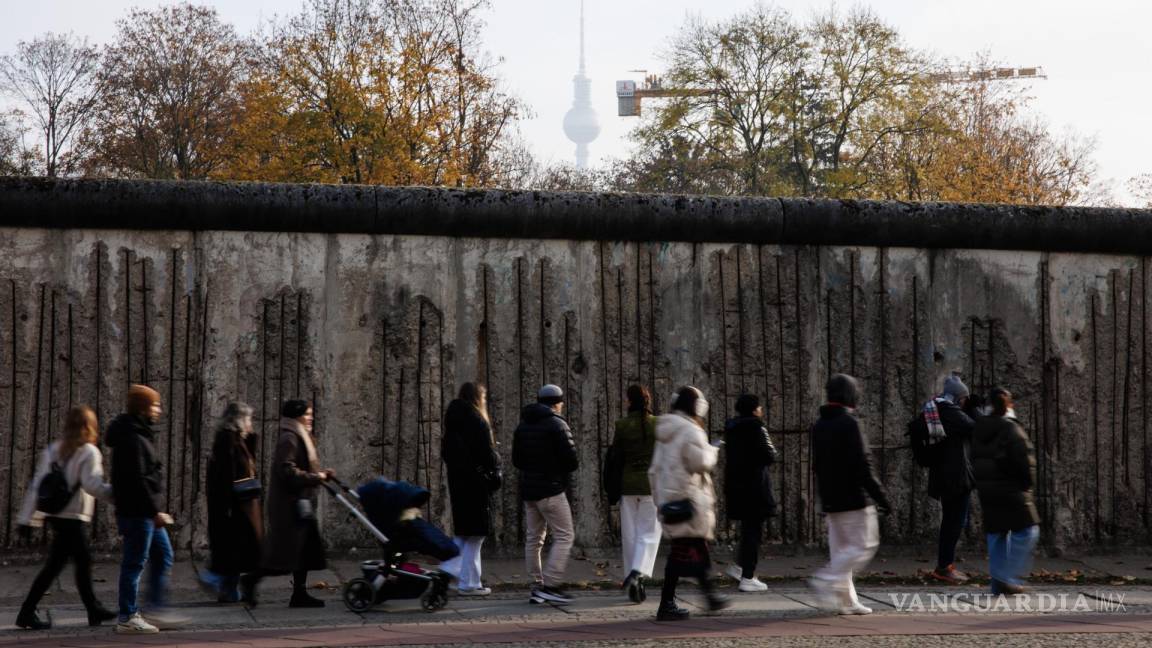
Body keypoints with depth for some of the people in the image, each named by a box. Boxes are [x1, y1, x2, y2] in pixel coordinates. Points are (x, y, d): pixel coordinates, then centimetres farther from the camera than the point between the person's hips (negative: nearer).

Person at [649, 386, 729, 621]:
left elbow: (654, 470, 17)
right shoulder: (691, 431, -12)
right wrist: (712, 450, 2)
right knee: (682, 551, -8)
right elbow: (701, 462, -17)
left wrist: (659, 499, 20)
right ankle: (666, 605, -11)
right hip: (688, 499, -9)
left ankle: (710, 595, 26)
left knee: (698, 548, 17)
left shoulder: (665, 434, 16)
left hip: (668, 497, 9)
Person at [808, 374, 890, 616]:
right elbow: (862, 466, -19)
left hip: (830, 499, 8)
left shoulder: (818, 425, 11)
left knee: (840, 548, 11)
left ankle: (847, 601, 11)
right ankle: (827, 580, -14)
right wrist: (880, 497, -14)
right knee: (864, 545, -2)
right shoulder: (849, 423, -15)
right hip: (854, 499, -8)